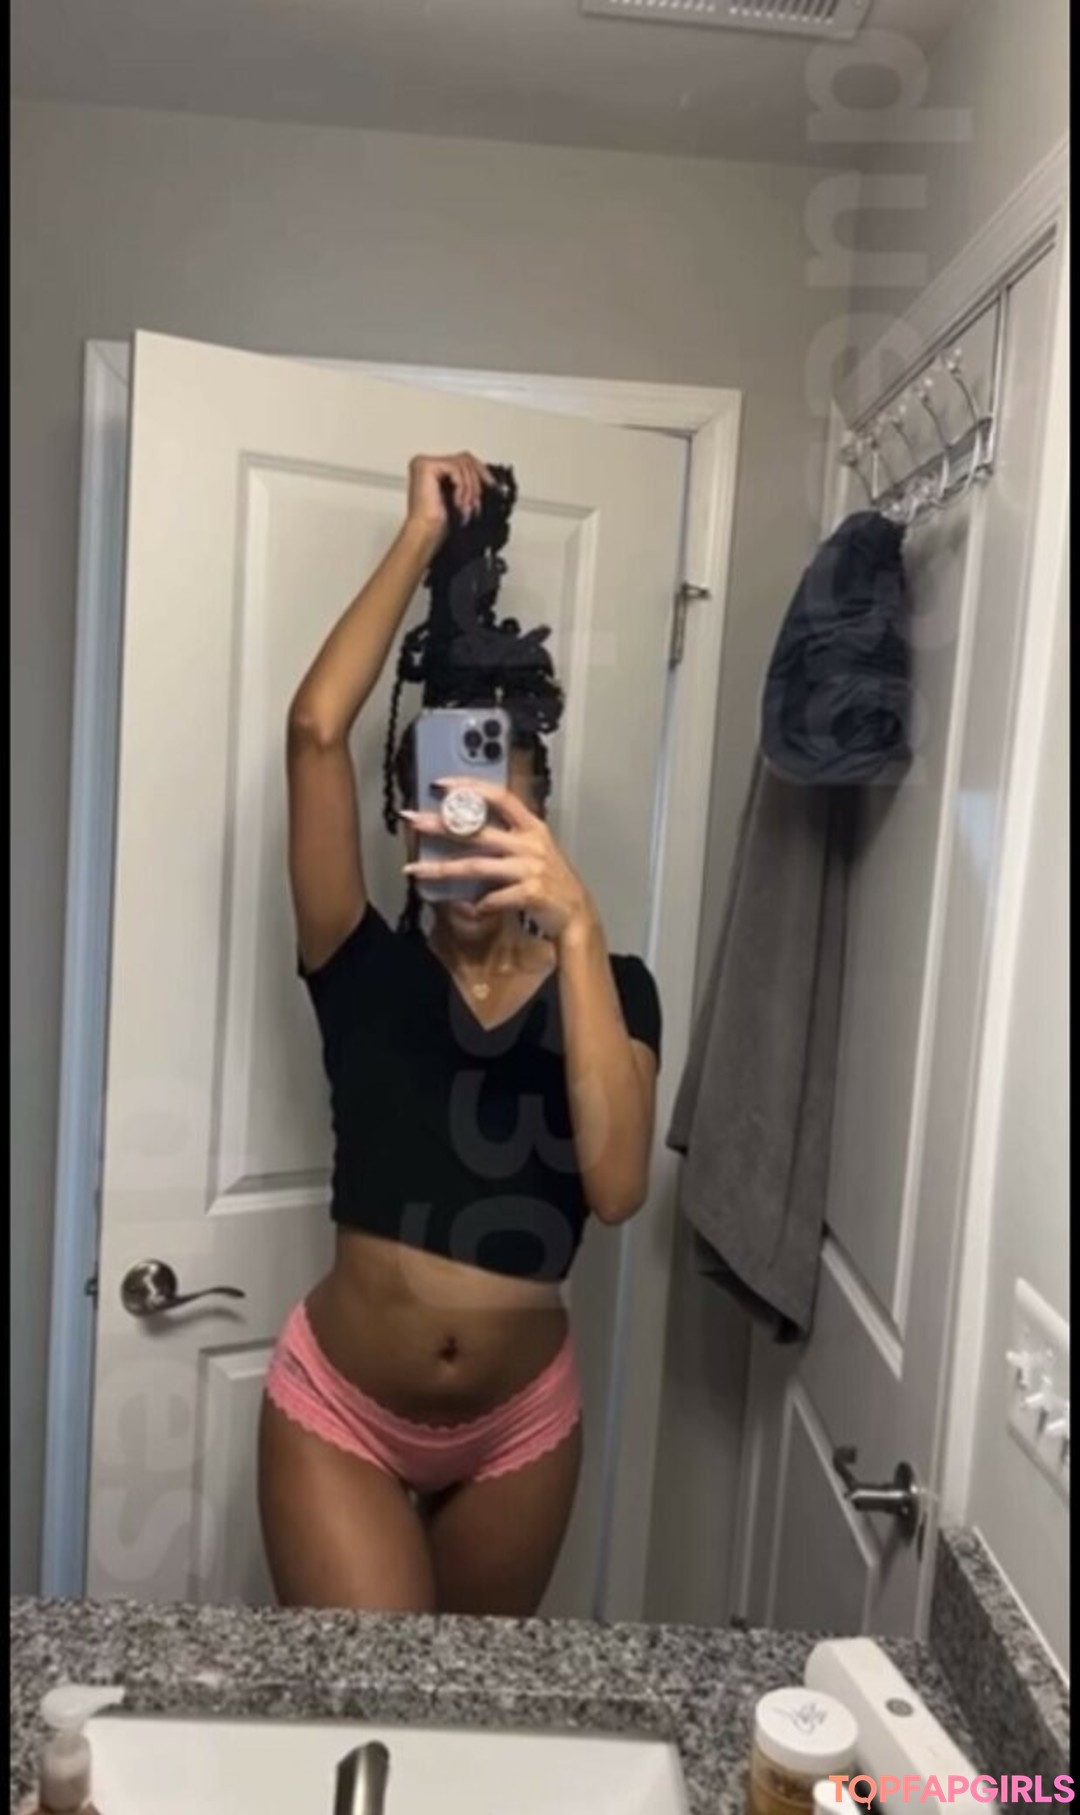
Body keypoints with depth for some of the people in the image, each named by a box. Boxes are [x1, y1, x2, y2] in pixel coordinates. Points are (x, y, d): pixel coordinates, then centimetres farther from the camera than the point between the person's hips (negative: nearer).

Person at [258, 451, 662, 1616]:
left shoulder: (609, 989, -7)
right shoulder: (365, 967, -9)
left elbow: (616, 1185, -26)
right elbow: (316, 730, -21)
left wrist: (575, 925, -35)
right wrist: (422, 537, -15)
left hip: (520, 1425, 2)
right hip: (339, 1411, -2)